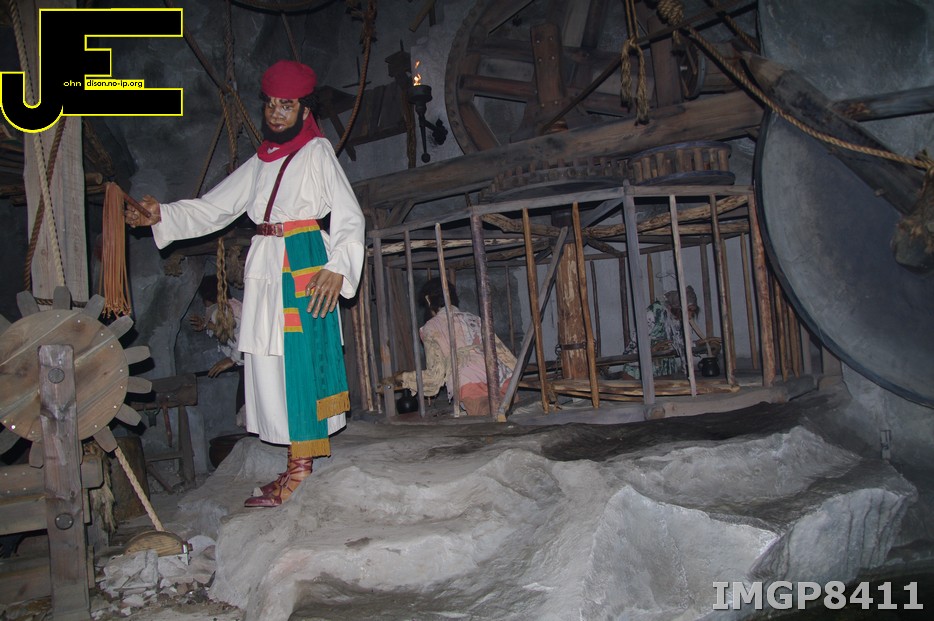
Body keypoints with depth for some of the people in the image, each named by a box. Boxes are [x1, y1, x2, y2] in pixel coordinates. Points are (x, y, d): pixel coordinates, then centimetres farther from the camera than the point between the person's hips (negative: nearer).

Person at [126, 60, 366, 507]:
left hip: (307, 265, -7)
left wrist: (337, 268, -20)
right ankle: (306, 459, 10)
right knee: (270, 363, 4)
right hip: (266, 269, 7)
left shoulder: (317, 152, 2)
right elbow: (210, 209, 18)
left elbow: (349, 216, -6)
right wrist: (160, 215, 3)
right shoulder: (259, 163, 20)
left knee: (301, 361, -7)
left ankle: (299, 471, -2)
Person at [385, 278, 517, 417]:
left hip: (470, 382, -5)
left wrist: (402, 378, 20)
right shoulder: (473, 319, 29)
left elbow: (435, 374, 7)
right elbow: (501, 349, 25)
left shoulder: (431, 327, 14)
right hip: (501, 379, 5)